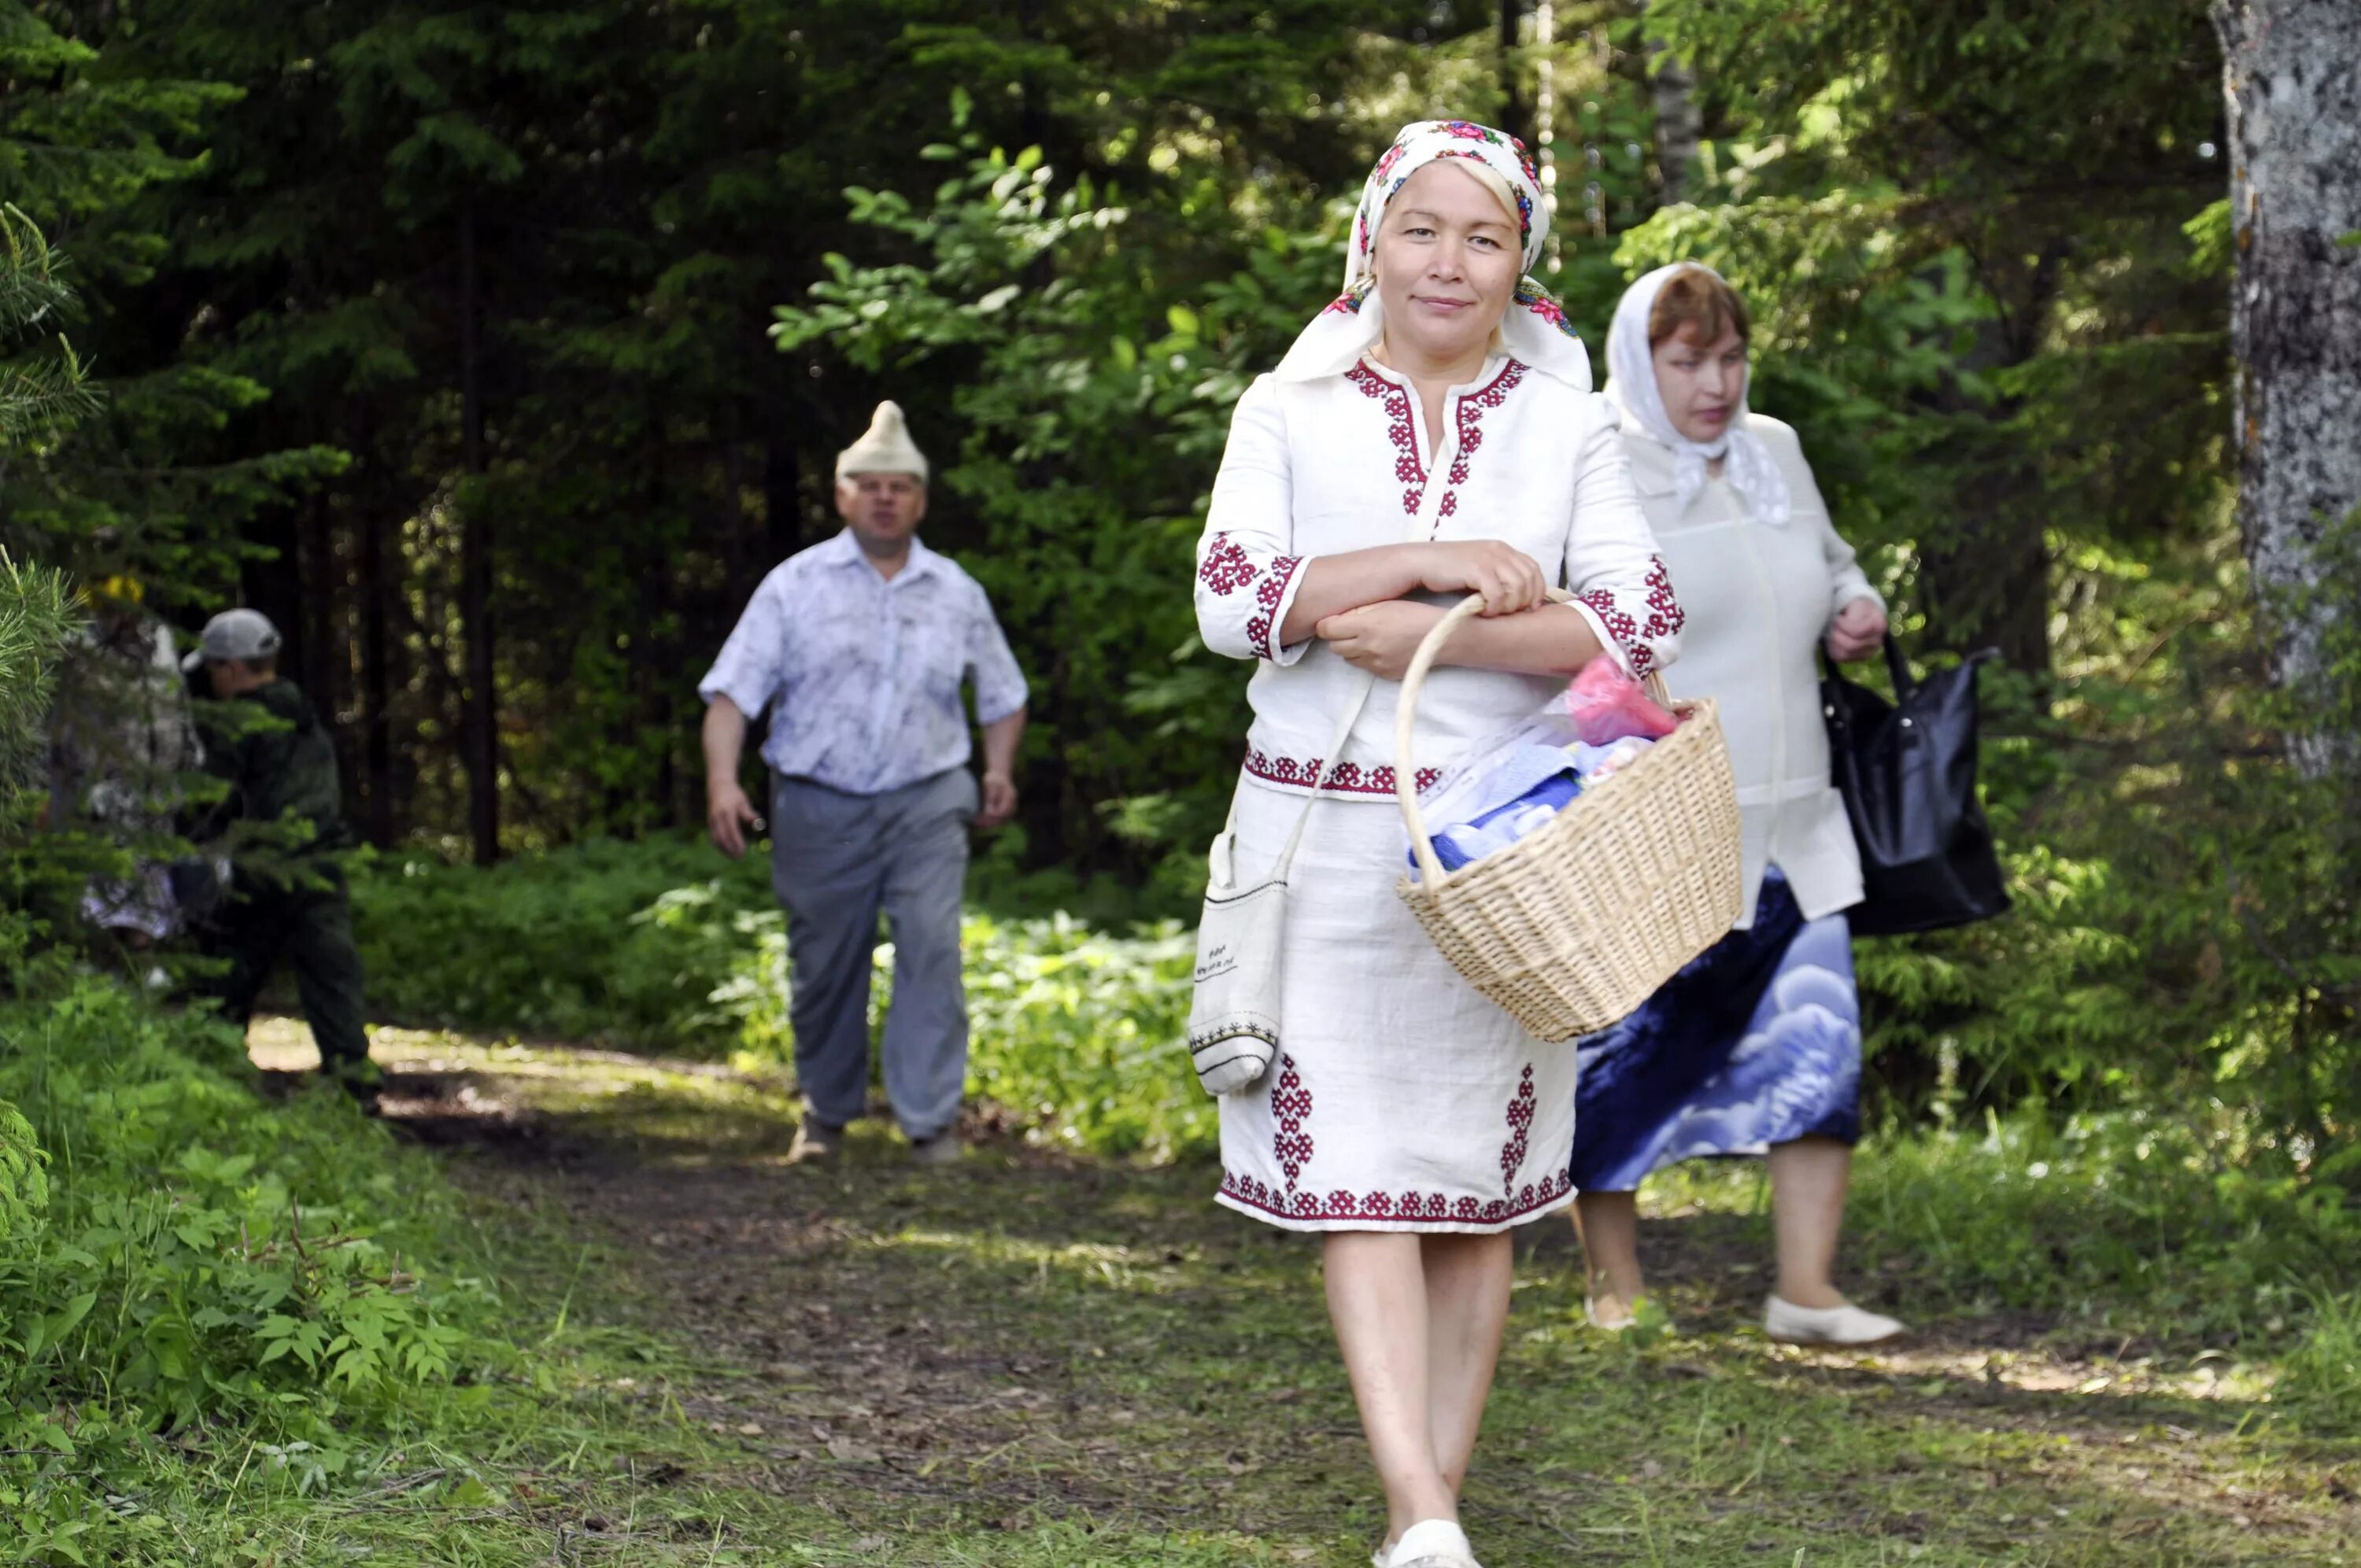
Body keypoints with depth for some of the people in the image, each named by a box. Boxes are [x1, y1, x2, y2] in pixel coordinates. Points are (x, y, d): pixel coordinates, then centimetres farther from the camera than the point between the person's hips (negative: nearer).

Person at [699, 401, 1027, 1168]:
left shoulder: (956, 593, 9)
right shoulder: (795, 585, 2)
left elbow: (1002, 693, 23)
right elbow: (733, 689, -4)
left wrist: (1000, 768, 8)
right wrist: (722, 781, -18)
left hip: (925, 803, 1)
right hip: (819, 807, 0)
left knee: (932, 948, -13)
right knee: (822, 966, 6)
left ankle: (932, 1121, -9)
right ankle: (825, 1113, 25)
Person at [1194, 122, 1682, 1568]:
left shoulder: (1567, 421, 5)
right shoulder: (1291, 410, 6)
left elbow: (1647, 623, -7)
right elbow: (1231, 596, -8)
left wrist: (1435, 638, -16)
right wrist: (1436, 559, -16)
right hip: (1323, 836, 0)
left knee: (1477, 1185, 4)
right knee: (1352, 1171, -10)